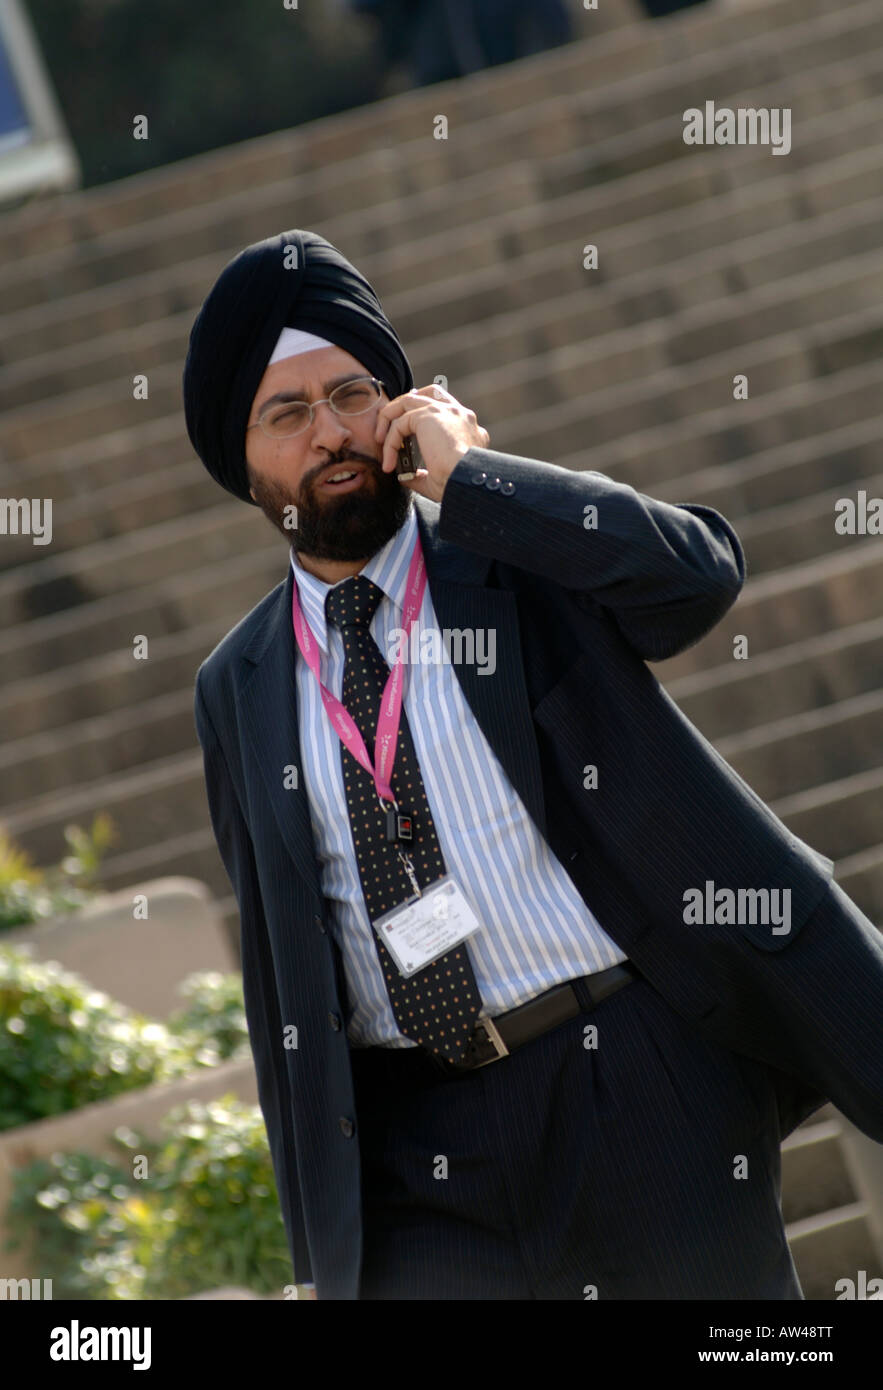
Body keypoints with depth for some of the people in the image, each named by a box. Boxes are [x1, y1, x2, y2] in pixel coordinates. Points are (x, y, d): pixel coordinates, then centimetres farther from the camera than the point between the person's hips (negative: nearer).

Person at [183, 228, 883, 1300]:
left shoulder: (529, 557, 3)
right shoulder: (237, 689, 12)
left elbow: (698, 573, -18)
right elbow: (276, 954, 15)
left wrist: (466, 474, -15)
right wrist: (319, 1226, 12)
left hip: (643, 1093, -2)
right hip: (415, 1148, 2)